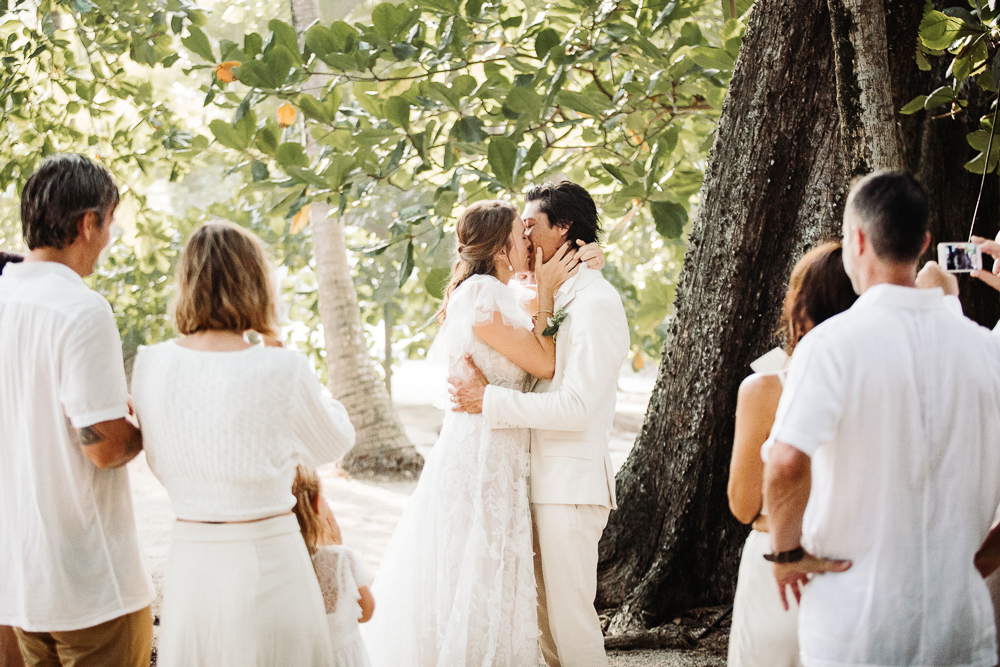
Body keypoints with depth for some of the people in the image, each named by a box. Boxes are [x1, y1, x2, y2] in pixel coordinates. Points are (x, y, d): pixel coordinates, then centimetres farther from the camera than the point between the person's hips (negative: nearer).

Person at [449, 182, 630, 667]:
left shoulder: (596, 303, -14)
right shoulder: (556, 299, 16)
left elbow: (576, 405, -21)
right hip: (543, 478, 9)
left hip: (572, 482, -9)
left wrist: (490, 401, -20)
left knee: (570, 614, -5)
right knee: (545, 613, 14)